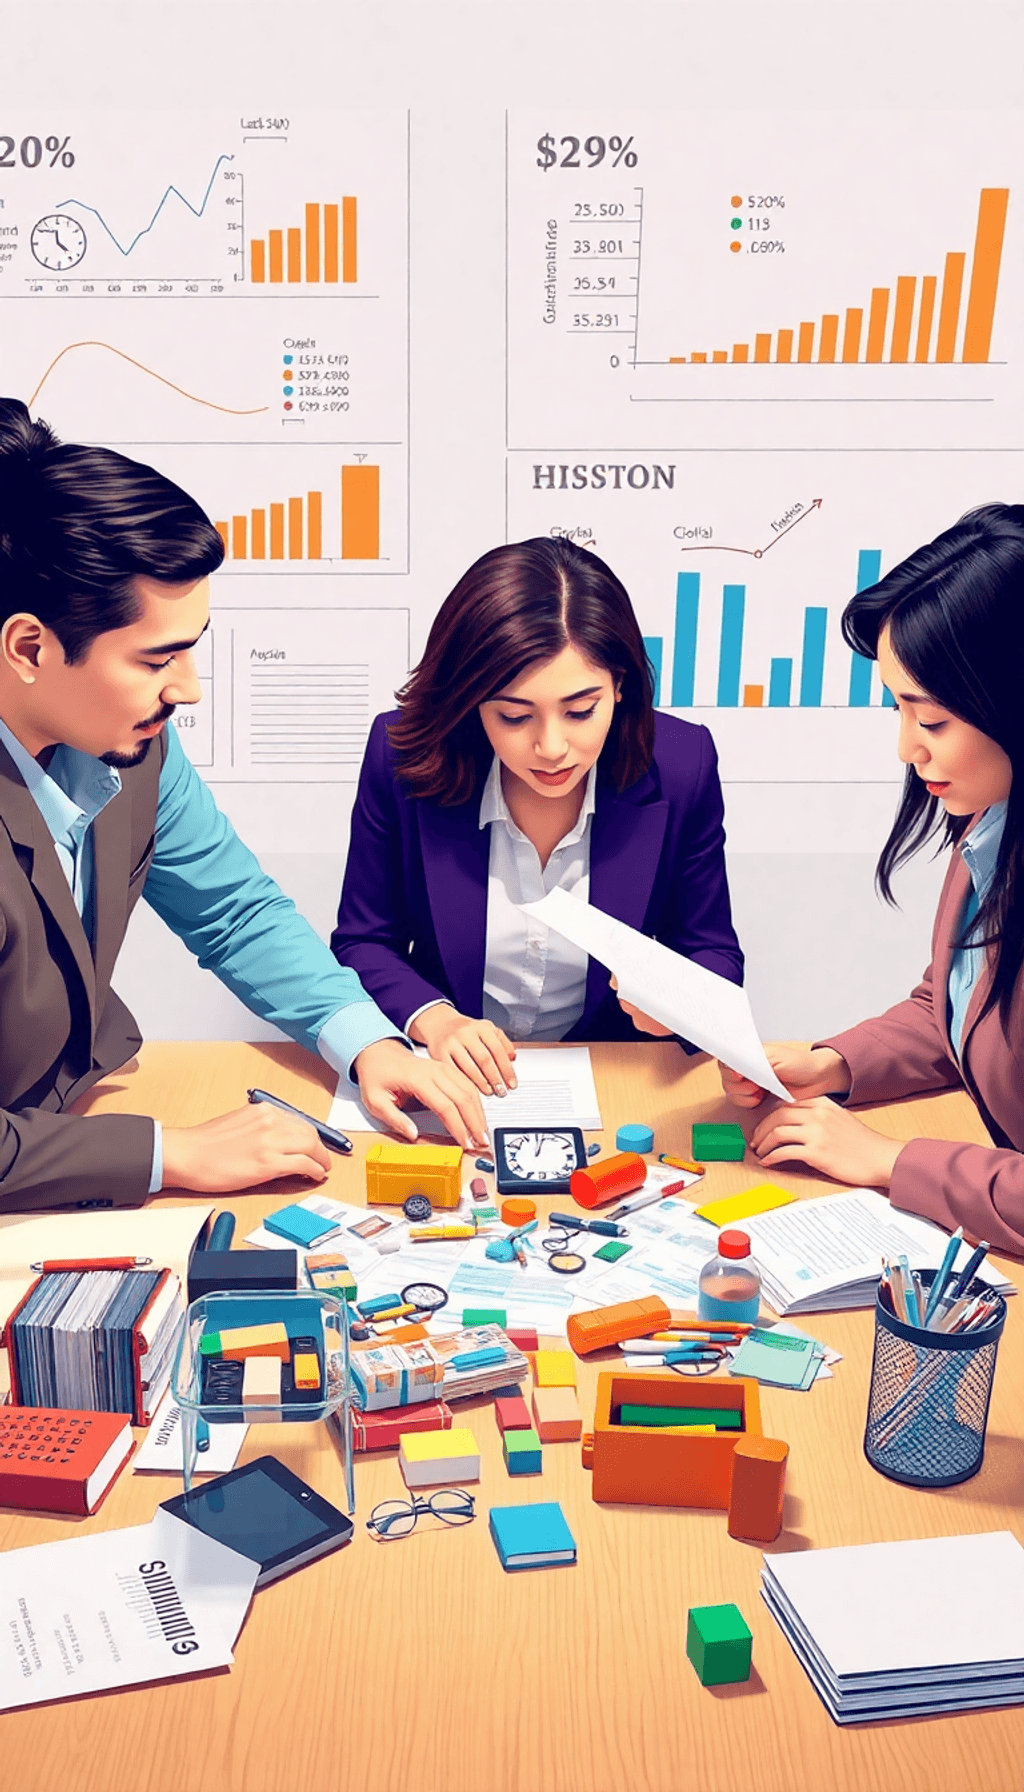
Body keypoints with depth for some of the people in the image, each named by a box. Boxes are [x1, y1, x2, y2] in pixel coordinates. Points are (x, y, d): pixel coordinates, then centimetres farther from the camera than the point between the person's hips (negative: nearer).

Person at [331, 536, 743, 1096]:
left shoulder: (681, 768, -12)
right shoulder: (402, 758, -13)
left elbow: (713, 952, 2)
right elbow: (362, 943, 0)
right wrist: (432, 1019, -19)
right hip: (453, 1073, 0)